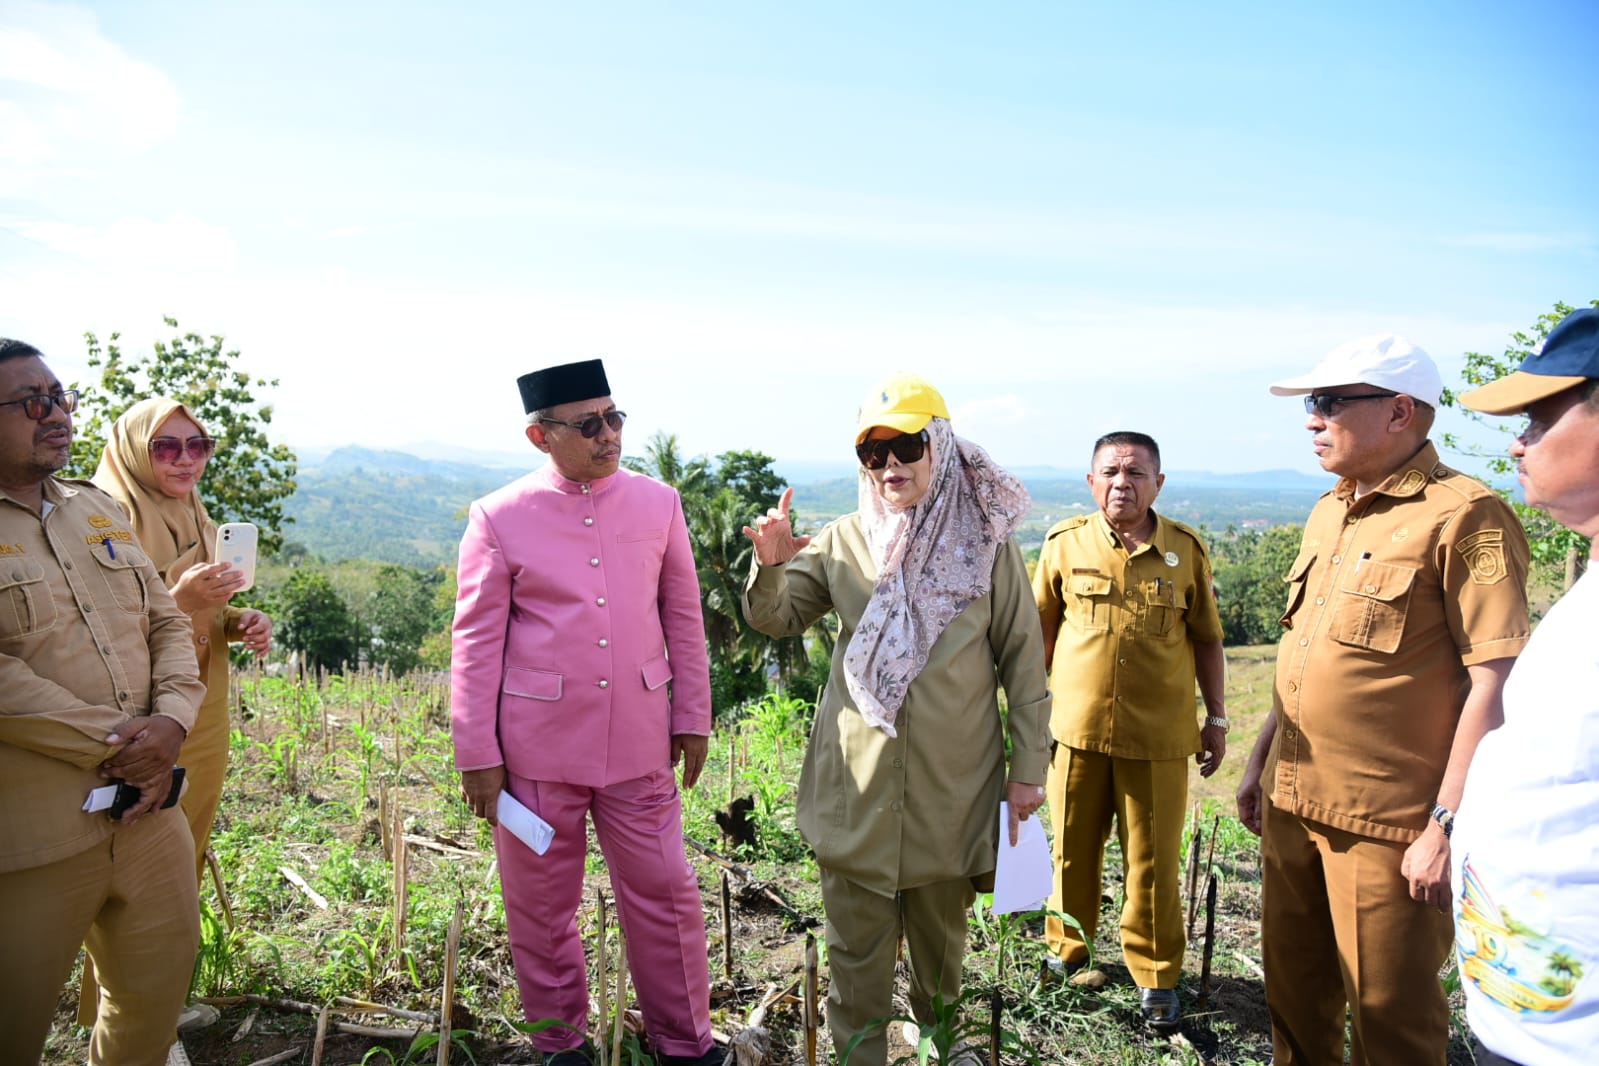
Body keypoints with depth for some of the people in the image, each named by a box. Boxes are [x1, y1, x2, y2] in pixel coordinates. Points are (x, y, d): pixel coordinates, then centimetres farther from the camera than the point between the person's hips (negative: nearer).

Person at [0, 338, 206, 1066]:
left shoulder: (99, 510, 12)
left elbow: (167, 623, 11)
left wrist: (169, 723, -7)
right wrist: (116, 745, -14)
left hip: (150, 802, 6)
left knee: (161, 985, 17)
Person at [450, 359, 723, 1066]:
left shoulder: (659, 504, 3)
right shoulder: (500, 518, -4)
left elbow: (683, 618, 8)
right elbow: (476, 642, -2)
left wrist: (692, 717, 8)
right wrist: (477, 755, -3)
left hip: (639, 742, 2)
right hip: (537, 748, -1)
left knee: (664, 892, 8)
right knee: (541, 904, 13)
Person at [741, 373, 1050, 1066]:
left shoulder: (986, 543, -3)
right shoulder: (842, 541, 0)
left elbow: (1023, 660, 0)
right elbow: (774, 619, 3)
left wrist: (1028, 767, -1)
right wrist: (769, 566, -18)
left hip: (953, 783, 0)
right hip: (857, 782, 1)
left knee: (942, 931, 20)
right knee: (857, 942, 12)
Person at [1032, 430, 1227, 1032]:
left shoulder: (1186, 550, 0)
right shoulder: (1065, 544, 0)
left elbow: (1206, 639, 8)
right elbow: (1041, 632, 8)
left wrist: (1217, 719, 9)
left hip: (1159, 737, 0)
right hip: (1077, 730, 1)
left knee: (1155, 862, 6)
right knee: (1073, 850, 12)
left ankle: (1156, 978, 24)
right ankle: (1067, 953, 33)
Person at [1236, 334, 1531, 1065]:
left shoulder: (1465, 517, -13)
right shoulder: (1328, 512, 11)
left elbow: (1494, 683, -16)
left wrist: (1447, 827, -18)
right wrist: (1259, 762, 16)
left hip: (1389, 825, -7)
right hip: (1293, 805, 7)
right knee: (1295, 992, 19)